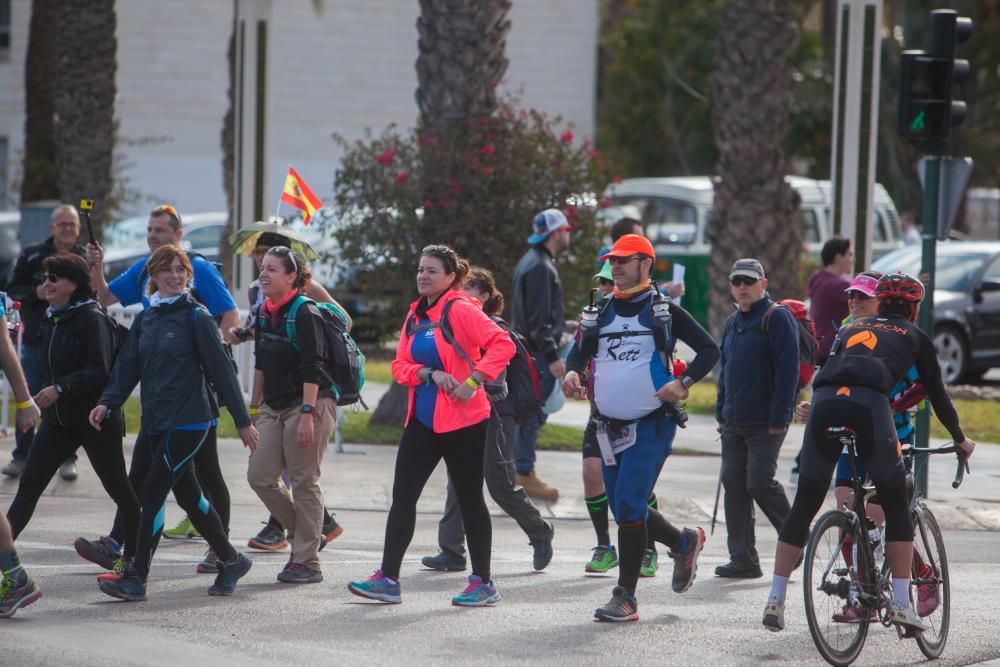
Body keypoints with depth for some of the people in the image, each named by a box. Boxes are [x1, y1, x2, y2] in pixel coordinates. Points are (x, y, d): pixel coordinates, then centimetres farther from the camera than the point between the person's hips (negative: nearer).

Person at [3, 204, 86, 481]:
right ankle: (21, 456, 14)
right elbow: (13, 289, 4)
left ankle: (67, 459, 11)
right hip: (35, 341, 1)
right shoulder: (31, 256, 3)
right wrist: (35, 292, -14)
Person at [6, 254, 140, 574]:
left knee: (118, 487, 7)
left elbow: (100, 371, -22)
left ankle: (134, 554, 20)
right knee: (28, 486, -4)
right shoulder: (51, 319, 11)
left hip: (95, 416, -8)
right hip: (58, 417, 8)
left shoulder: (92, 319, -14)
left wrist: (60, 388, -29)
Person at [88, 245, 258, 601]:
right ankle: (230, 560, 25)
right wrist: (107, 402, -6)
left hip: (188, 421, -7)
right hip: (154, 422, 7)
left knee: (153, 492, -9)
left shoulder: (196, 317, -6)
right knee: (187, 494, 12)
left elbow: (221, 369, -6)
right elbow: (128, 366, 11)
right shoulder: (145, 319, 12)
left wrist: (242, 420, -6)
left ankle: (135, 578, -6)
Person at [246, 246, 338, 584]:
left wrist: (307, 415, -23)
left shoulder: (305, 313, -13)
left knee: (304, 483, -4)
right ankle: (304, 535, 18)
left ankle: (307, 562, 3)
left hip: (311, 404, -8)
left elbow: (312, 369, -18)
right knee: (260, 476, 1)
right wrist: (255, 406, 20)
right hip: (275, 409, 8)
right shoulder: (264, 313, 11)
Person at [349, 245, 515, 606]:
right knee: (402, 495, 2)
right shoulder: (415, 314, 11)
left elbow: (503, 344, -20)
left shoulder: (460, 310, -11)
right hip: (422, 419, 7)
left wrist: (474, 380, -24)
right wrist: (430, 374, -12)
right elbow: (400, 365, 6)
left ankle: (483, 583, 11)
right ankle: (388, 578, 4)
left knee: (469, 498, 1)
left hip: (462, 420, -7)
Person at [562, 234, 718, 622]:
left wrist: (683, 383, -16)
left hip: (651, 426, -6)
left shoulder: (664, 310, -2)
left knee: (629, 506, -15)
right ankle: (684, 543, 37)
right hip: (610, 427, 6)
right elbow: (580, 353, 15)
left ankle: (625, 597, -9)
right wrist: (571, 375, -8)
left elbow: (709, 350, -1)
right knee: (625, 511, 10)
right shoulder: (600, 312, 12)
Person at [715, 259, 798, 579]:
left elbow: (787, 371, -13)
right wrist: (721, 413, 16)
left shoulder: (777, 318, -7)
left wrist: (778, 418, -18)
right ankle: (742, 559, 7)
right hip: (734, 422, 8)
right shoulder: (732, 323, 17)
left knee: (760, 483, -12)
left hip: (765, 423, -8)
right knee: (734, 484, 3)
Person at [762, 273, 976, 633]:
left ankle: (775, 600, 7)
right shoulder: (915, 336, 27)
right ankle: (901, 603, 6)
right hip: (869, 404, -3)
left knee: (804, 506, 10)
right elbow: (937, 393, 31)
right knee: (896, 504, 12)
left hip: (824, 401, 3)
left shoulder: (851, 328, 35)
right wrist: (960, 439, 45)